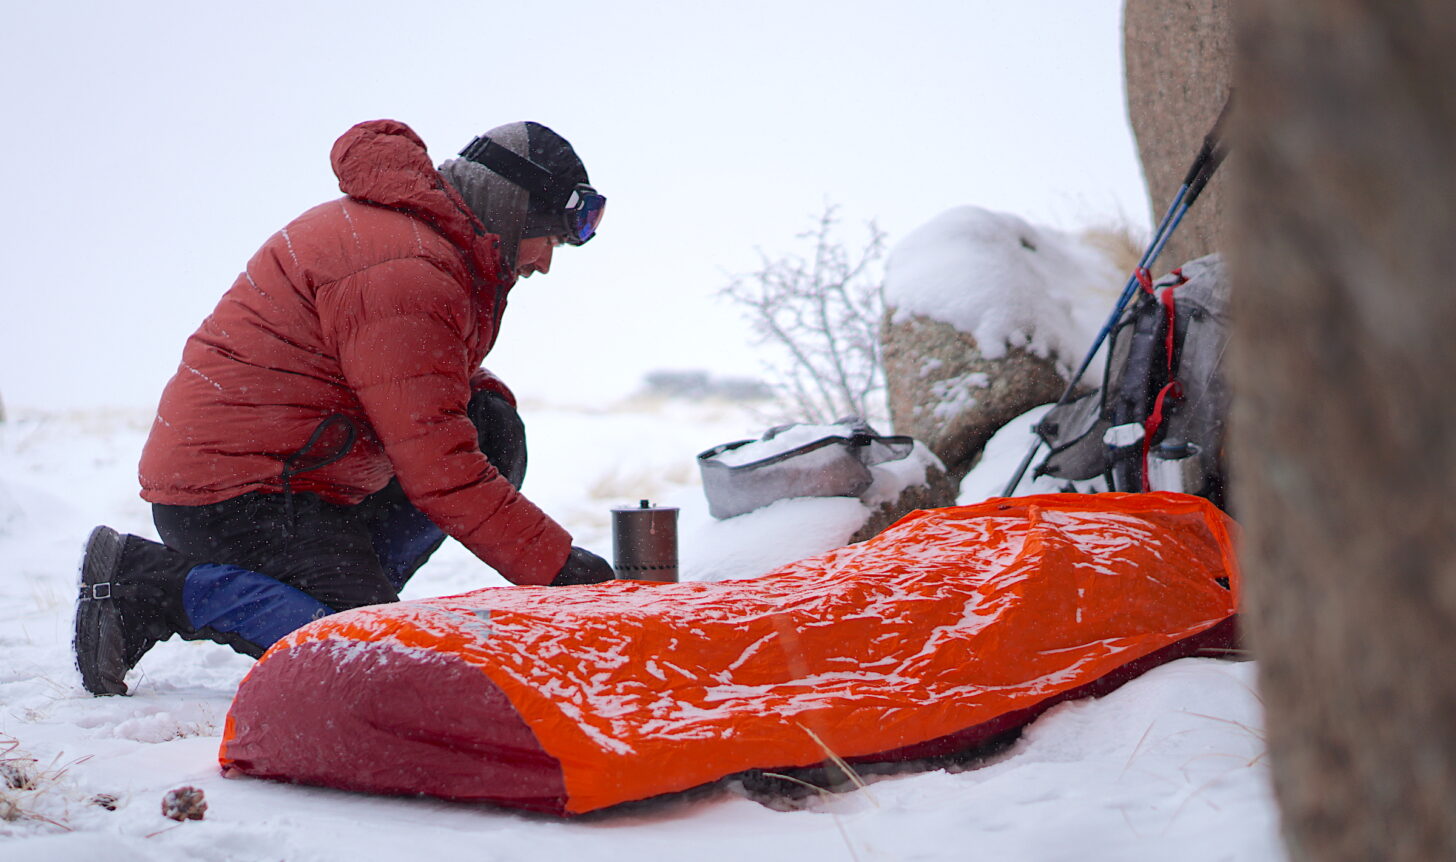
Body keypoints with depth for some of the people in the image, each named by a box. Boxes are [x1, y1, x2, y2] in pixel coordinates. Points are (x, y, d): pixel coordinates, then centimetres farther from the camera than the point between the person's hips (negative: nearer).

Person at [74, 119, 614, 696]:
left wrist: (485, 400, 2)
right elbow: (439, 471, -23)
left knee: (490, 433, 4)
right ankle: (145, 580, -12)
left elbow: (421, 389, 25)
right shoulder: (404, 275, -21)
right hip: (235, 491, -10)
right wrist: (557, 564, -18)